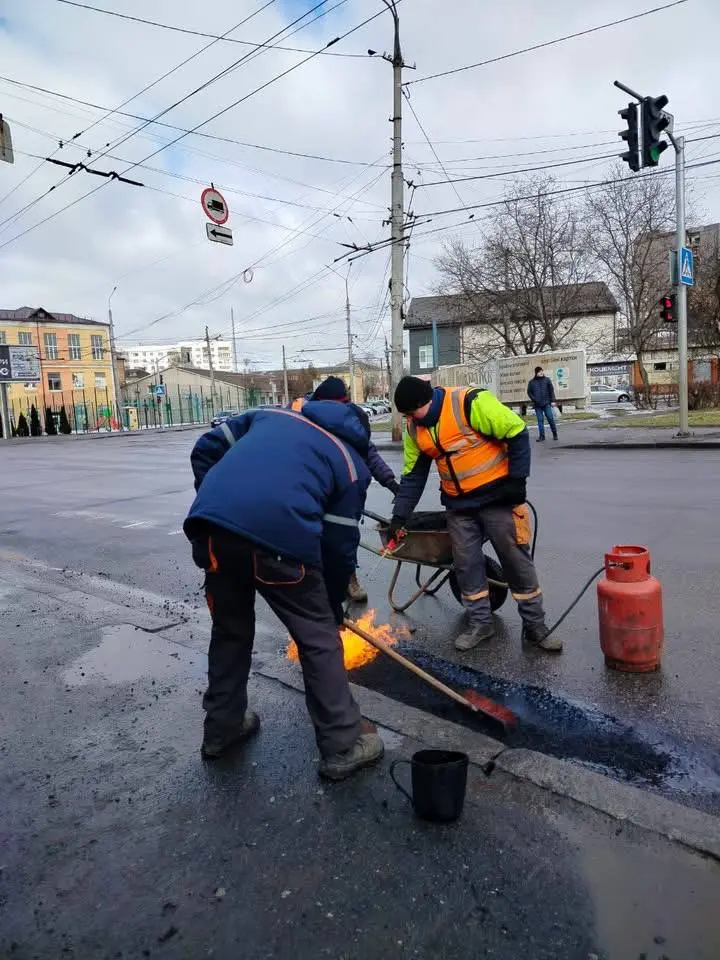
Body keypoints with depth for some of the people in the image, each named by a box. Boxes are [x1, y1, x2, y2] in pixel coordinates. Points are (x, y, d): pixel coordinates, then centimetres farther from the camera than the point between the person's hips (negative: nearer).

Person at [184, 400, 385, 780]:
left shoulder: (272, 415, 31)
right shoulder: (353, 464, 20)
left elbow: (206, 449, 26)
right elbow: (340, 546, 17)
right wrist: (334, 605, 31)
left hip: (209, 524, 5)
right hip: (279, 536, -5)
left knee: (229, 629, 26)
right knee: (319, 640, 14)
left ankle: (221, 729, 44)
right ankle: (343, 747, 25)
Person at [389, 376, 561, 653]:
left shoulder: (471, 403, -21)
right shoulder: (414, 429, 1)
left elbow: (517, 433, -17)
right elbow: (413, 475, 7)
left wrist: (517, 479, -16)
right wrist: (399, 516, 3)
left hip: (497, 497, -5)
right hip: (458, 506, 6)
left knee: (517, 561, 4)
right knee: (466, 565, 6)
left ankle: (535, 626, 18)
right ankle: (480, 623, 24)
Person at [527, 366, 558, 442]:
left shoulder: (547, 380, 5)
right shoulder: (531, 382, 6)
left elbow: (551, 390, 5)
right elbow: (529, 392, 11)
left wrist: (552, 401, 0)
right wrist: (534, 399, -4)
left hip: (546, 403, -1)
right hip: (537, 405, 1)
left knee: (550, 418, -2)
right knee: (540, 420, 2)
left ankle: (555, 433, 13)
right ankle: (541, 435, 7)